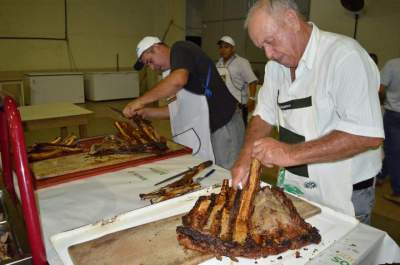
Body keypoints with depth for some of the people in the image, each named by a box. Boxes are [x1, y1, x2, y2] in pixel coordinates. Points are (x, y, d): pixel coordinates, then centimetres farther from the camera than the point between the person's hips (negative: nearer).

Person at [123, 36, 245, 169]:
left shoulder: (180, 49, -7)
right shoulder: (176, 67, 20)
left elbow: (178, 80, -30)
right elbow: (182, 107, 20)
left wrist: (141, 101, -21)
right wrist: (147, 112, 12)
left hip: (223, 127, -9)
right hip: (209, 128, 9)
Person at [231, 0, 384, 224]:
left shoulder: (345, 56, -21)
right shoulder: (276, 65, 2)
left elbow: (368, 135, -28)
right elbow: (264, 115, 6)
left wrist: (290, 153, -31)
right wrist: (247, 155, -11)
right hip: (291, 186, 6)